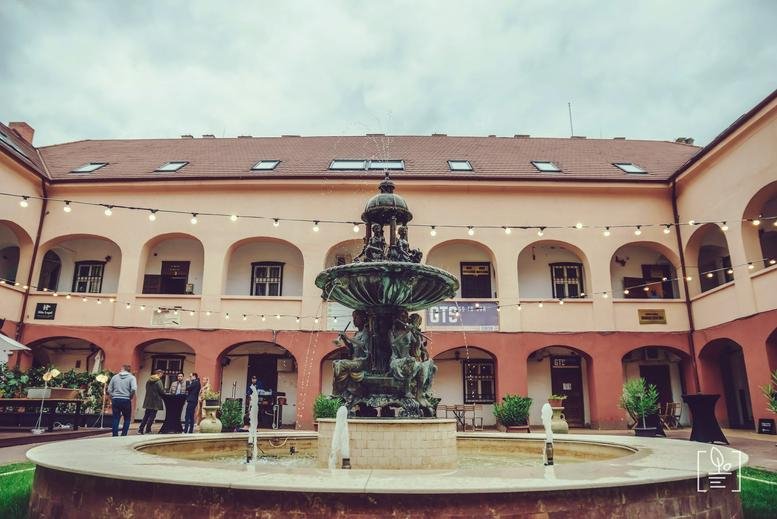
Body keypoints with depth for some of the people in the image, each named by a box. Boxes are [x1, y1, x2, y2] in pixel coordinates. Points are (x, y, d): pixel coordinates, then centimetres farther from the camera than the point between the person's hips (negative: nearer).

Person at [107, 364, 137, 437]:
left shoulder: (114, 377, 9)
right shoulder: (131, 377, -1)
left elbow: (109, 390, 7)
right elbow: (134, 389, -15)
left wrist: (112, 399, 15)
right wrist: (130, 397, 1)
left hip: (115, 400, 3)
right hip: (126, 400, -3)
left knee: (116, 419, 8)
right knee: (127, 419, 9)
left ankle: (115, 436, 7)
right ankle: (123, 435, 5)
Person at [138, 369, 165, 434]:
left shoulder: (148, 380, 11)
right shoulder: (158, 381, -12)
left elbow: (147, 389, 16)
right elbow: (161, 391, -15)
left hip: (148, 401, 7)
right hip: (155, 401, -7)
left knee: (146, 415, 13)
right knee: (152, 416, -1)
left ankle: (140, 430, 13)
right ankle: (147, 431, 0)